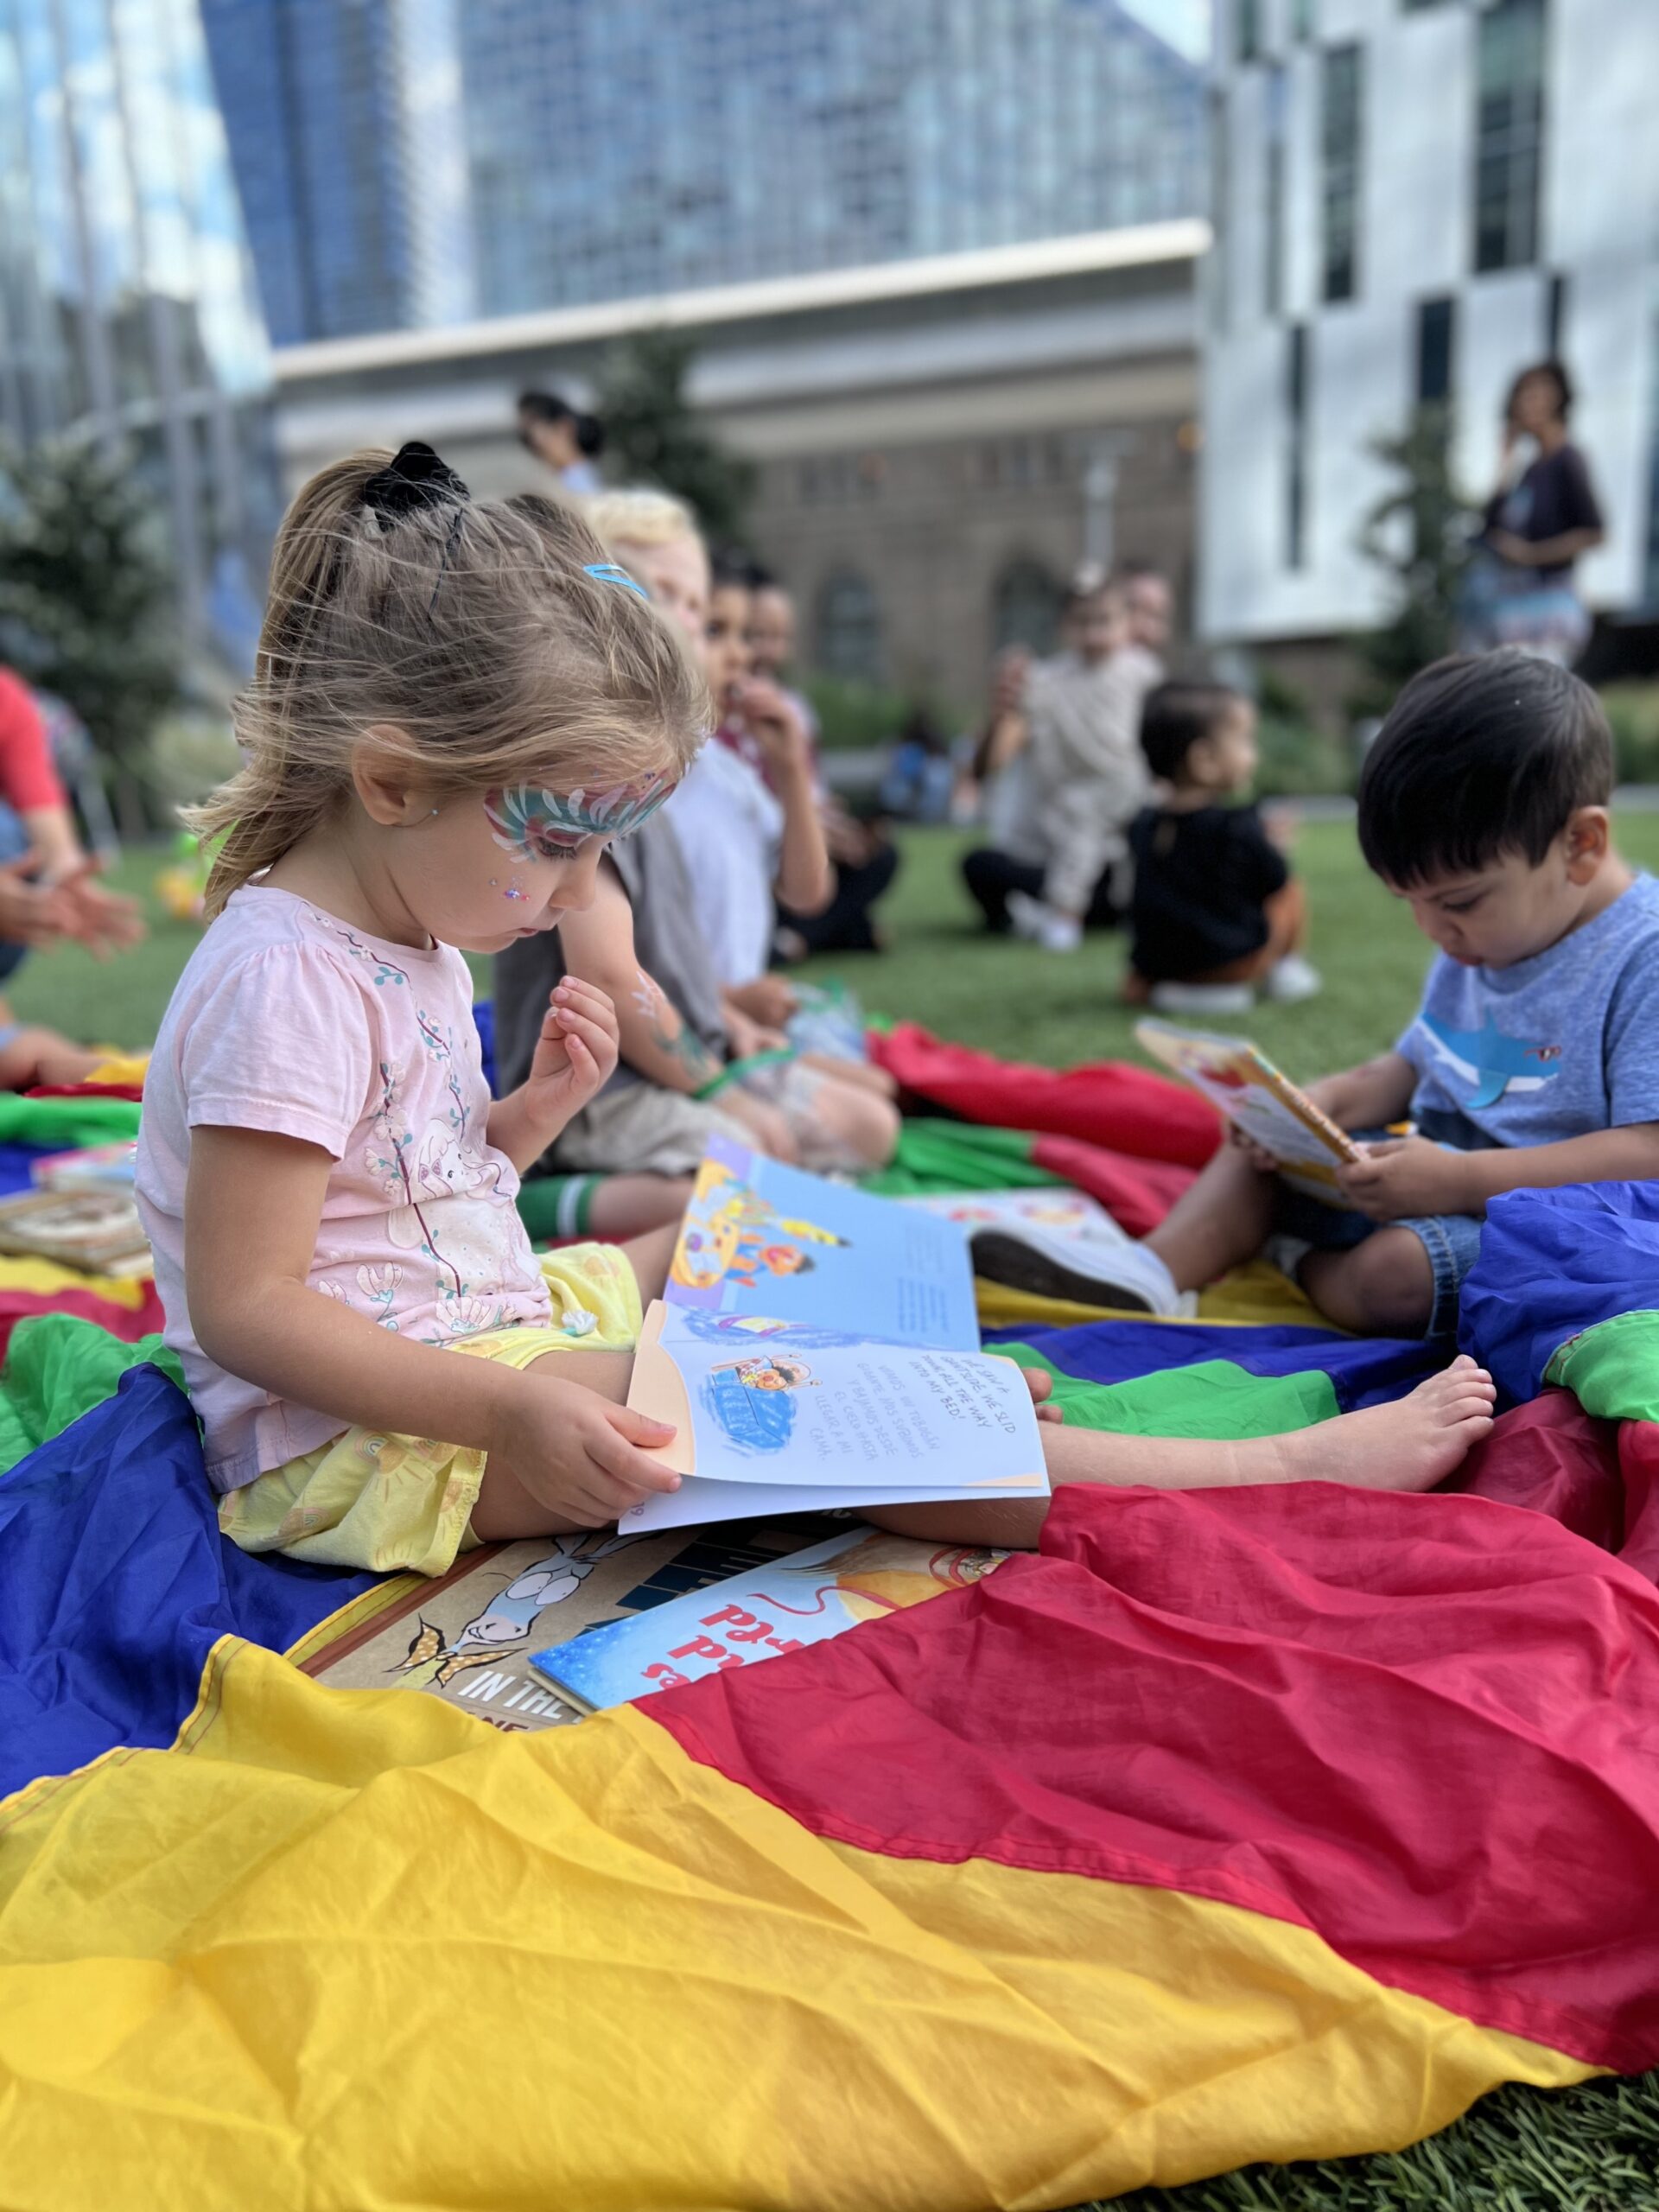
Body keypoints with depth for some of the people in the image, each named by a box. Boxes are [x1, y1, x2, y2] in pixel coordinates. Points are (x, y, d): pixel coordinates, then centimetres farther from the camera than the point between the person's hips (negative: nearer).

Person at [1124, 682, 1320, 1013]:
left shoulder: (1142, 825, 1)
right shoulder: (1238, 826, -15)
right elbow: (1273, 880, -4)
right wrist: (1273, 846, 17)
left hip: (1155, 964, 4)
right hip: (1231, 959, -4)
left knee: (1134, 988, 33)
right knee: (1290, 893, 15)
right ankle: (1284, 969, 19)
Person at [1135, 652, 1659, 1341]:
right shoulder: (1483, 941, 9)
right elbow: (1413, 1068, 20)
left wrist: (1462, 1181, -32)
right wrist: (1328, 1102, -1)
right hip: (1439, 1164, 9)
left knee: (1396, 1269, -34)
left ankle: (1300, 1260, -1)